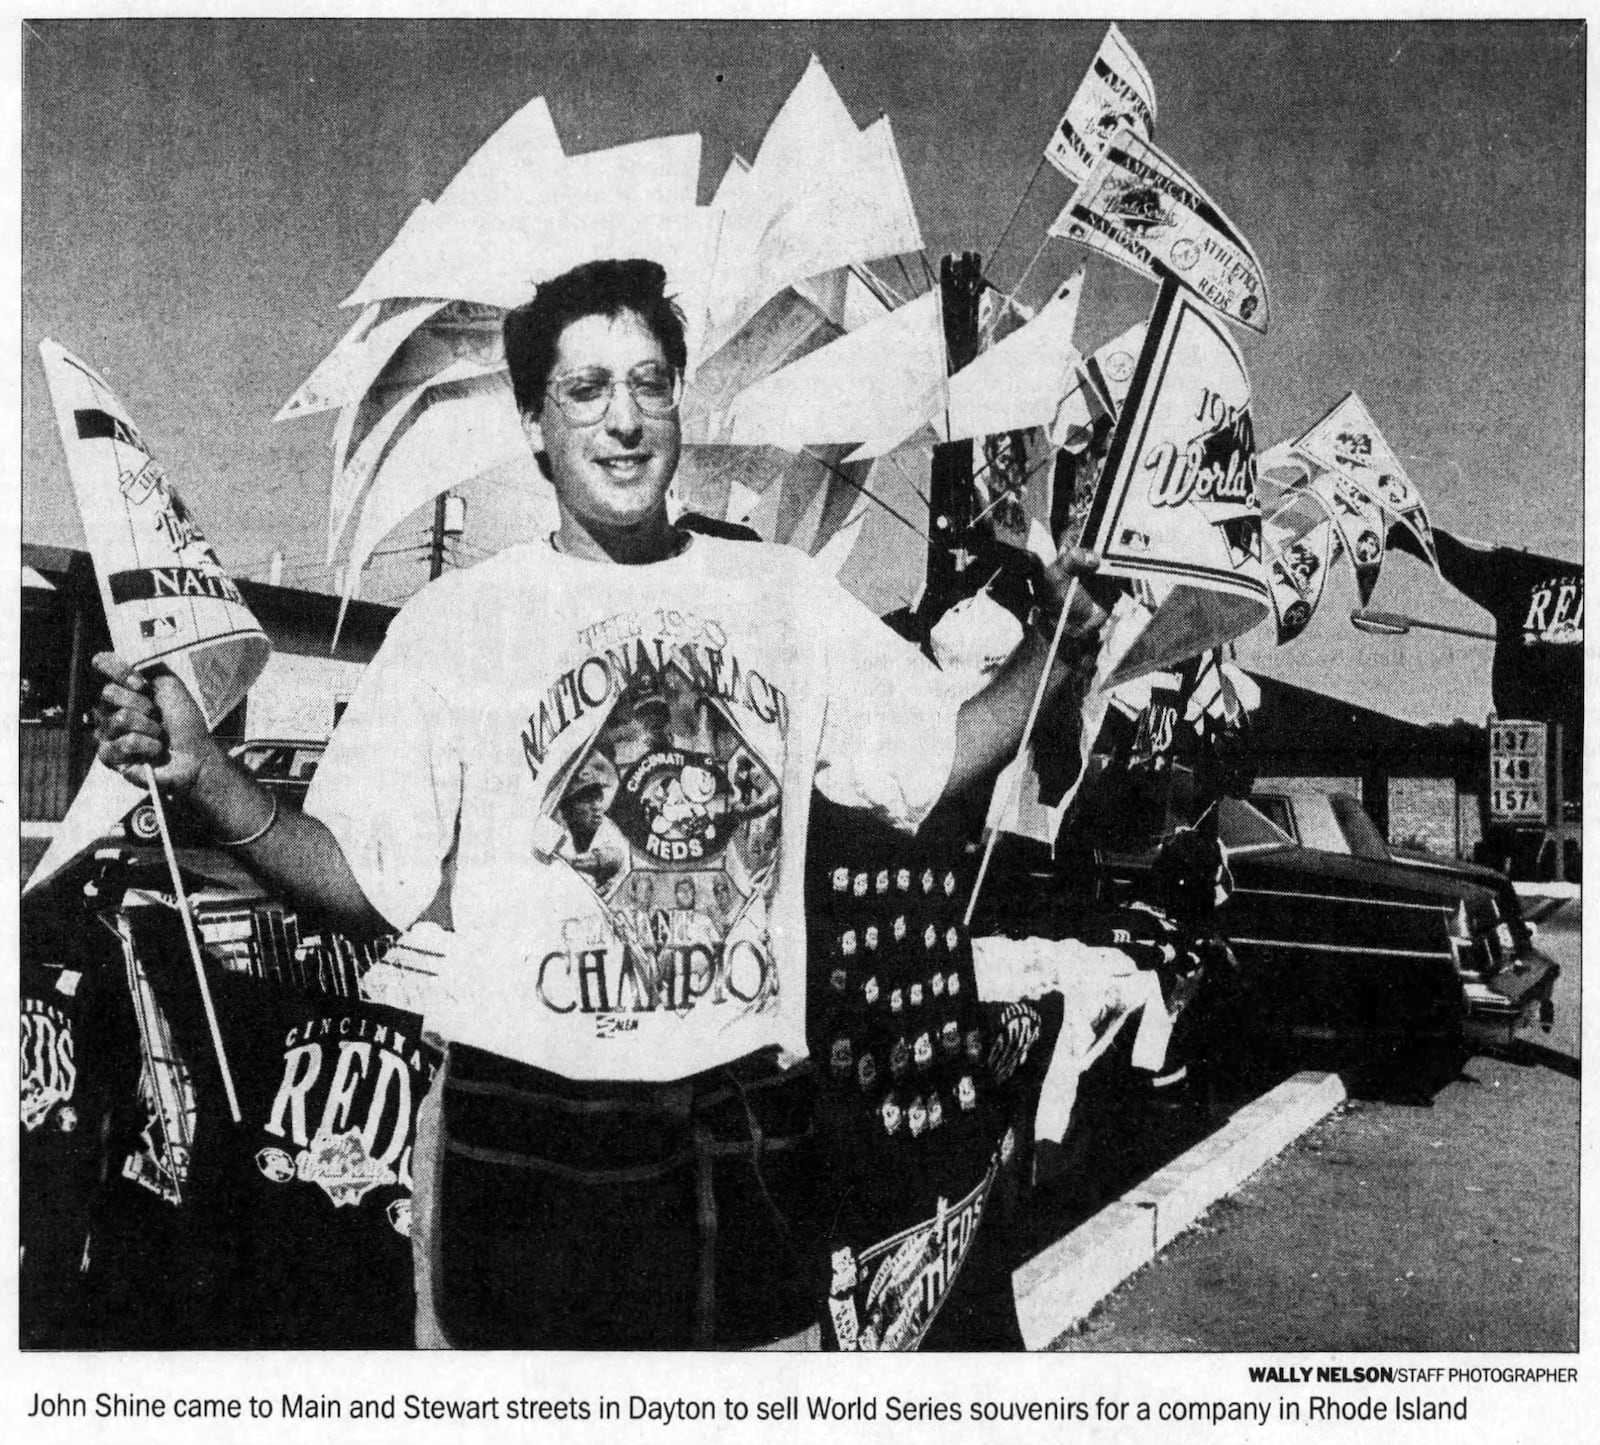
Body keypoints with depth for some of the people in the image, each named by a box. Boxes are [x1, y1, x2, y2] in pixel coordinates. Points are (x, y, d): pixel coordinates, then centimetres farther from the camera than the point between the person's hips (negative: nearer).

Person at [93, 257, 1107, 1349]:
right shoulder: (457, 621, -2)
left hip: (745, 1124, 3)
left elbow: (933, 760, 7)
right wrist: (206, 776, -21)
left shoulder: (788, 594, 6)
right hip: (523, 1130, -2)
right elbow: (363, 883, -6)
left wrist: (1052, 655, -7)